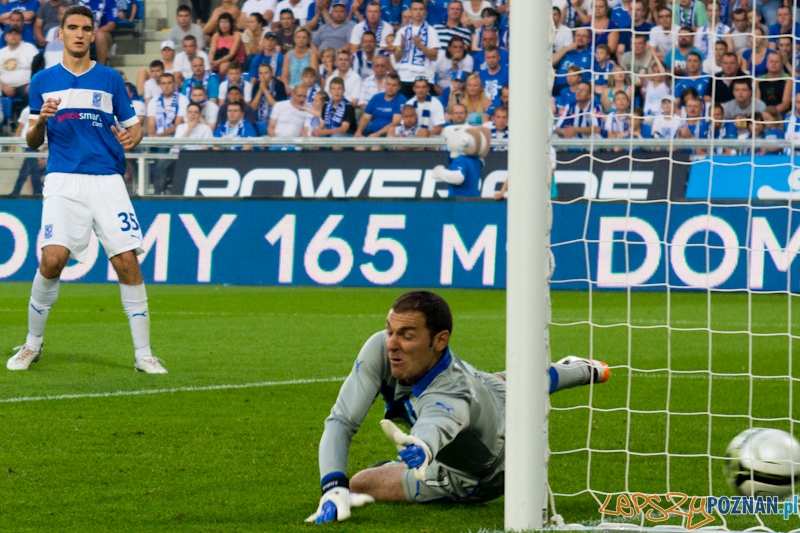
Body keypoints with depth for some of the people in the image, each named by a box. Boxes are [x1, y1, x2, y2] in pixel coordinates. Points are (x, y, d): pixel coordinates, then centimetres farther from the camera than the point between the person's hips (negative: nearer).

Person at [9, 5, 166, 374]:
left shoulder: (110, 79, 11)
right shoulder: (43, 81, 11)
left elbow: (134, 126, 14)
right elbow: (32, 142, 13)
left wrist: (131, 137, -10)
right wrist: (40, 121, -8)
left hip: (107, 179, 1)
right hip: (63, 181, -1)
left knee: (127, 261, -9)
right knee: (52, 259, -15)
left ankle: (143, 354, -1)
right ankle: (32, 345, 4)